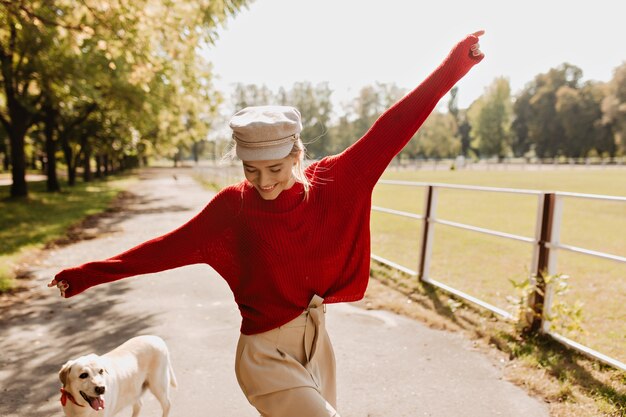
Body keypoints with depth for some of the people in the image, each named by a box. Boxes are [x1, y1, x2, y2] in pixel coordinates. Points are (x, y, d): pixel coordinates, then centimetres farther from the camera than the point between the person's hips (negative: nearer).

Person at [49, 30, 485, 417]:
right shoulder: (232, 207, -14)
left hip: (316, 343, 4)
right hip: (267, 355, -4)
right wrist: (90, 274, -4)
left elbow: (388, 132, -10)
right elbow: (168, 247, -7)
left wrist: (454, 64, -8)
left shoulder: (330, 184, -10)